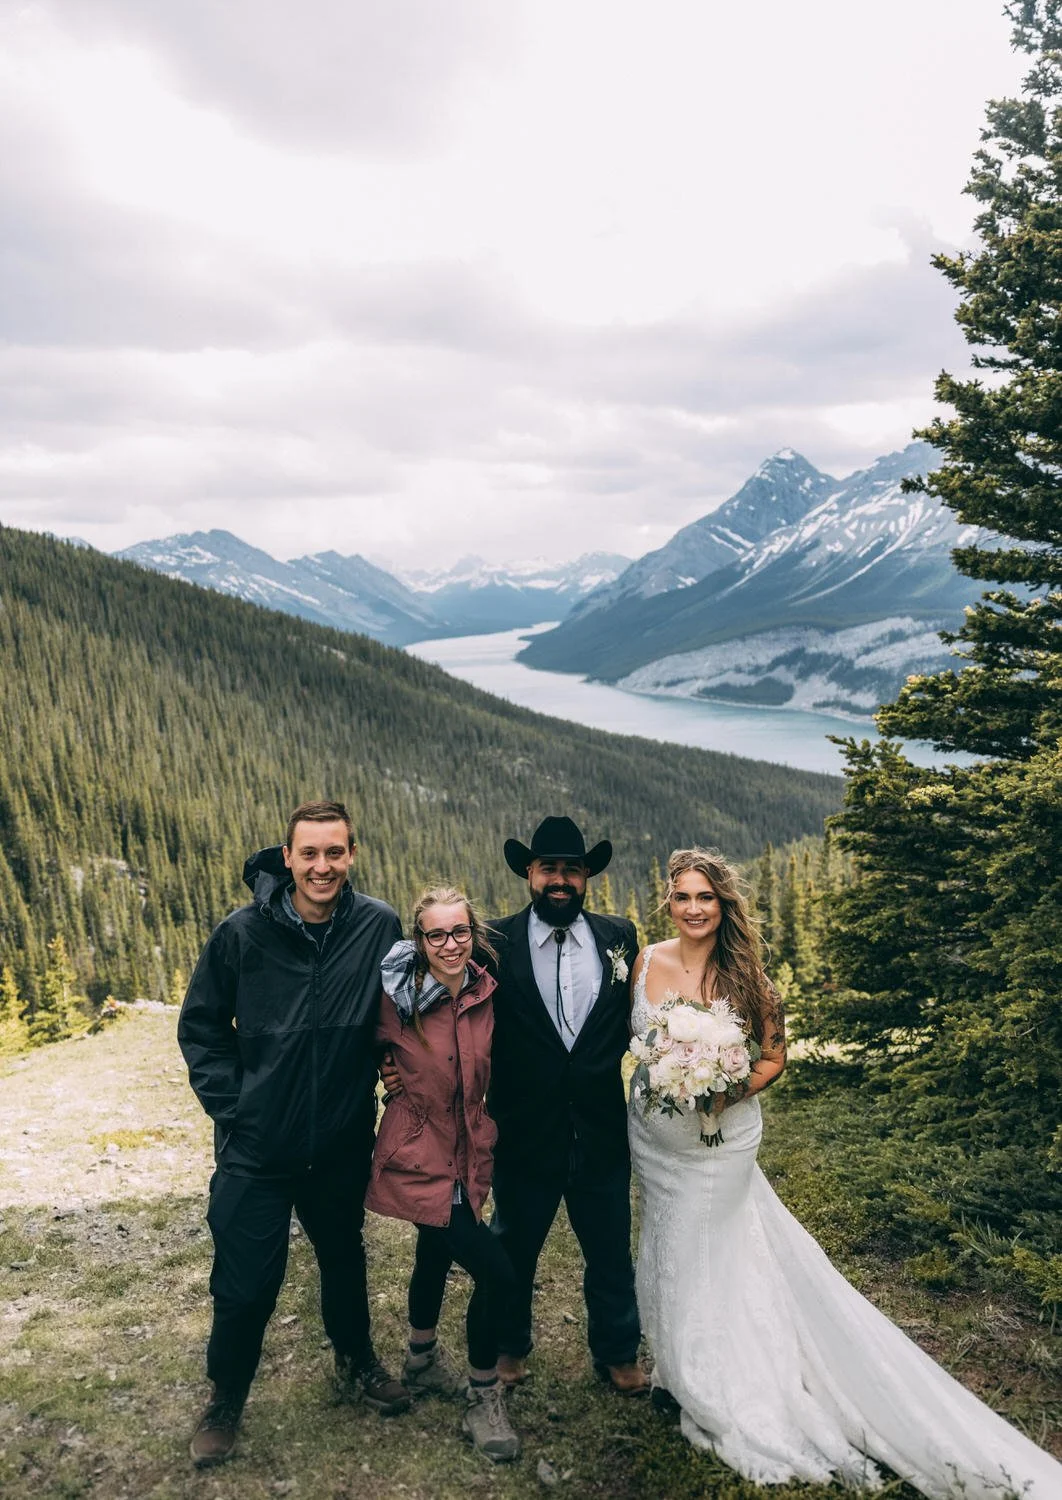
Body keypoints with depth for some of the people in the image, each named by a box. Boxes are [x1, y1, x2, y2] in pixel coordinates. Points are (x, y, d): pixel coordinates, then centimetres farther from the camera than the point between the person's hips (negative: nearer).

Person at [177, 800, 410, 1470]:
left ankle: (357, 1363, 49)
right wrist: (231, 1107, -7)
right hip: (256, 1148, -1)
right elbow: (201, 1027, -2)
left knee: (345, 1259, 22)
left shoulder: (379, 926, -10)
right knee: (245, 1286, 7)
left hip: (343, 1144, 2)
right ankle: (226, 1400, 35)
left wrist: (385, 1070, -5)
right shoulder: (242, 933, -13)